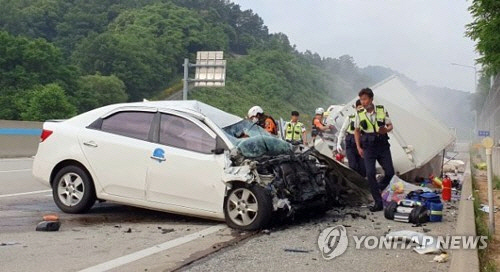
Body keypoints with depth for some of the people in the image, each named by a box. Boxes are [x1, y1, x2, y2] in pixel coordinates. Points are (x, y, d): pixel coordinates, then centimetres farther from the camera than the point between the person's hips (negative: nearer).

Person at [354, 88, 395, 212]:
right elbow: (357, 131, 9)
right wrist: (358, 147, 1)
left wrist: (386, 130, -18)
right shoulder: (360, 114, -2)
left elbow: (390, 125, 6)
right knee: (370, 173, -10)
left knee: (390, 172, -1)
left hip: (382, 145, 1)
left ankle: (379, 189, 28)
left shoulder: (382, 110, -3)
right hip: (368, 147, -1)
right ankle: (378, 203, -2)